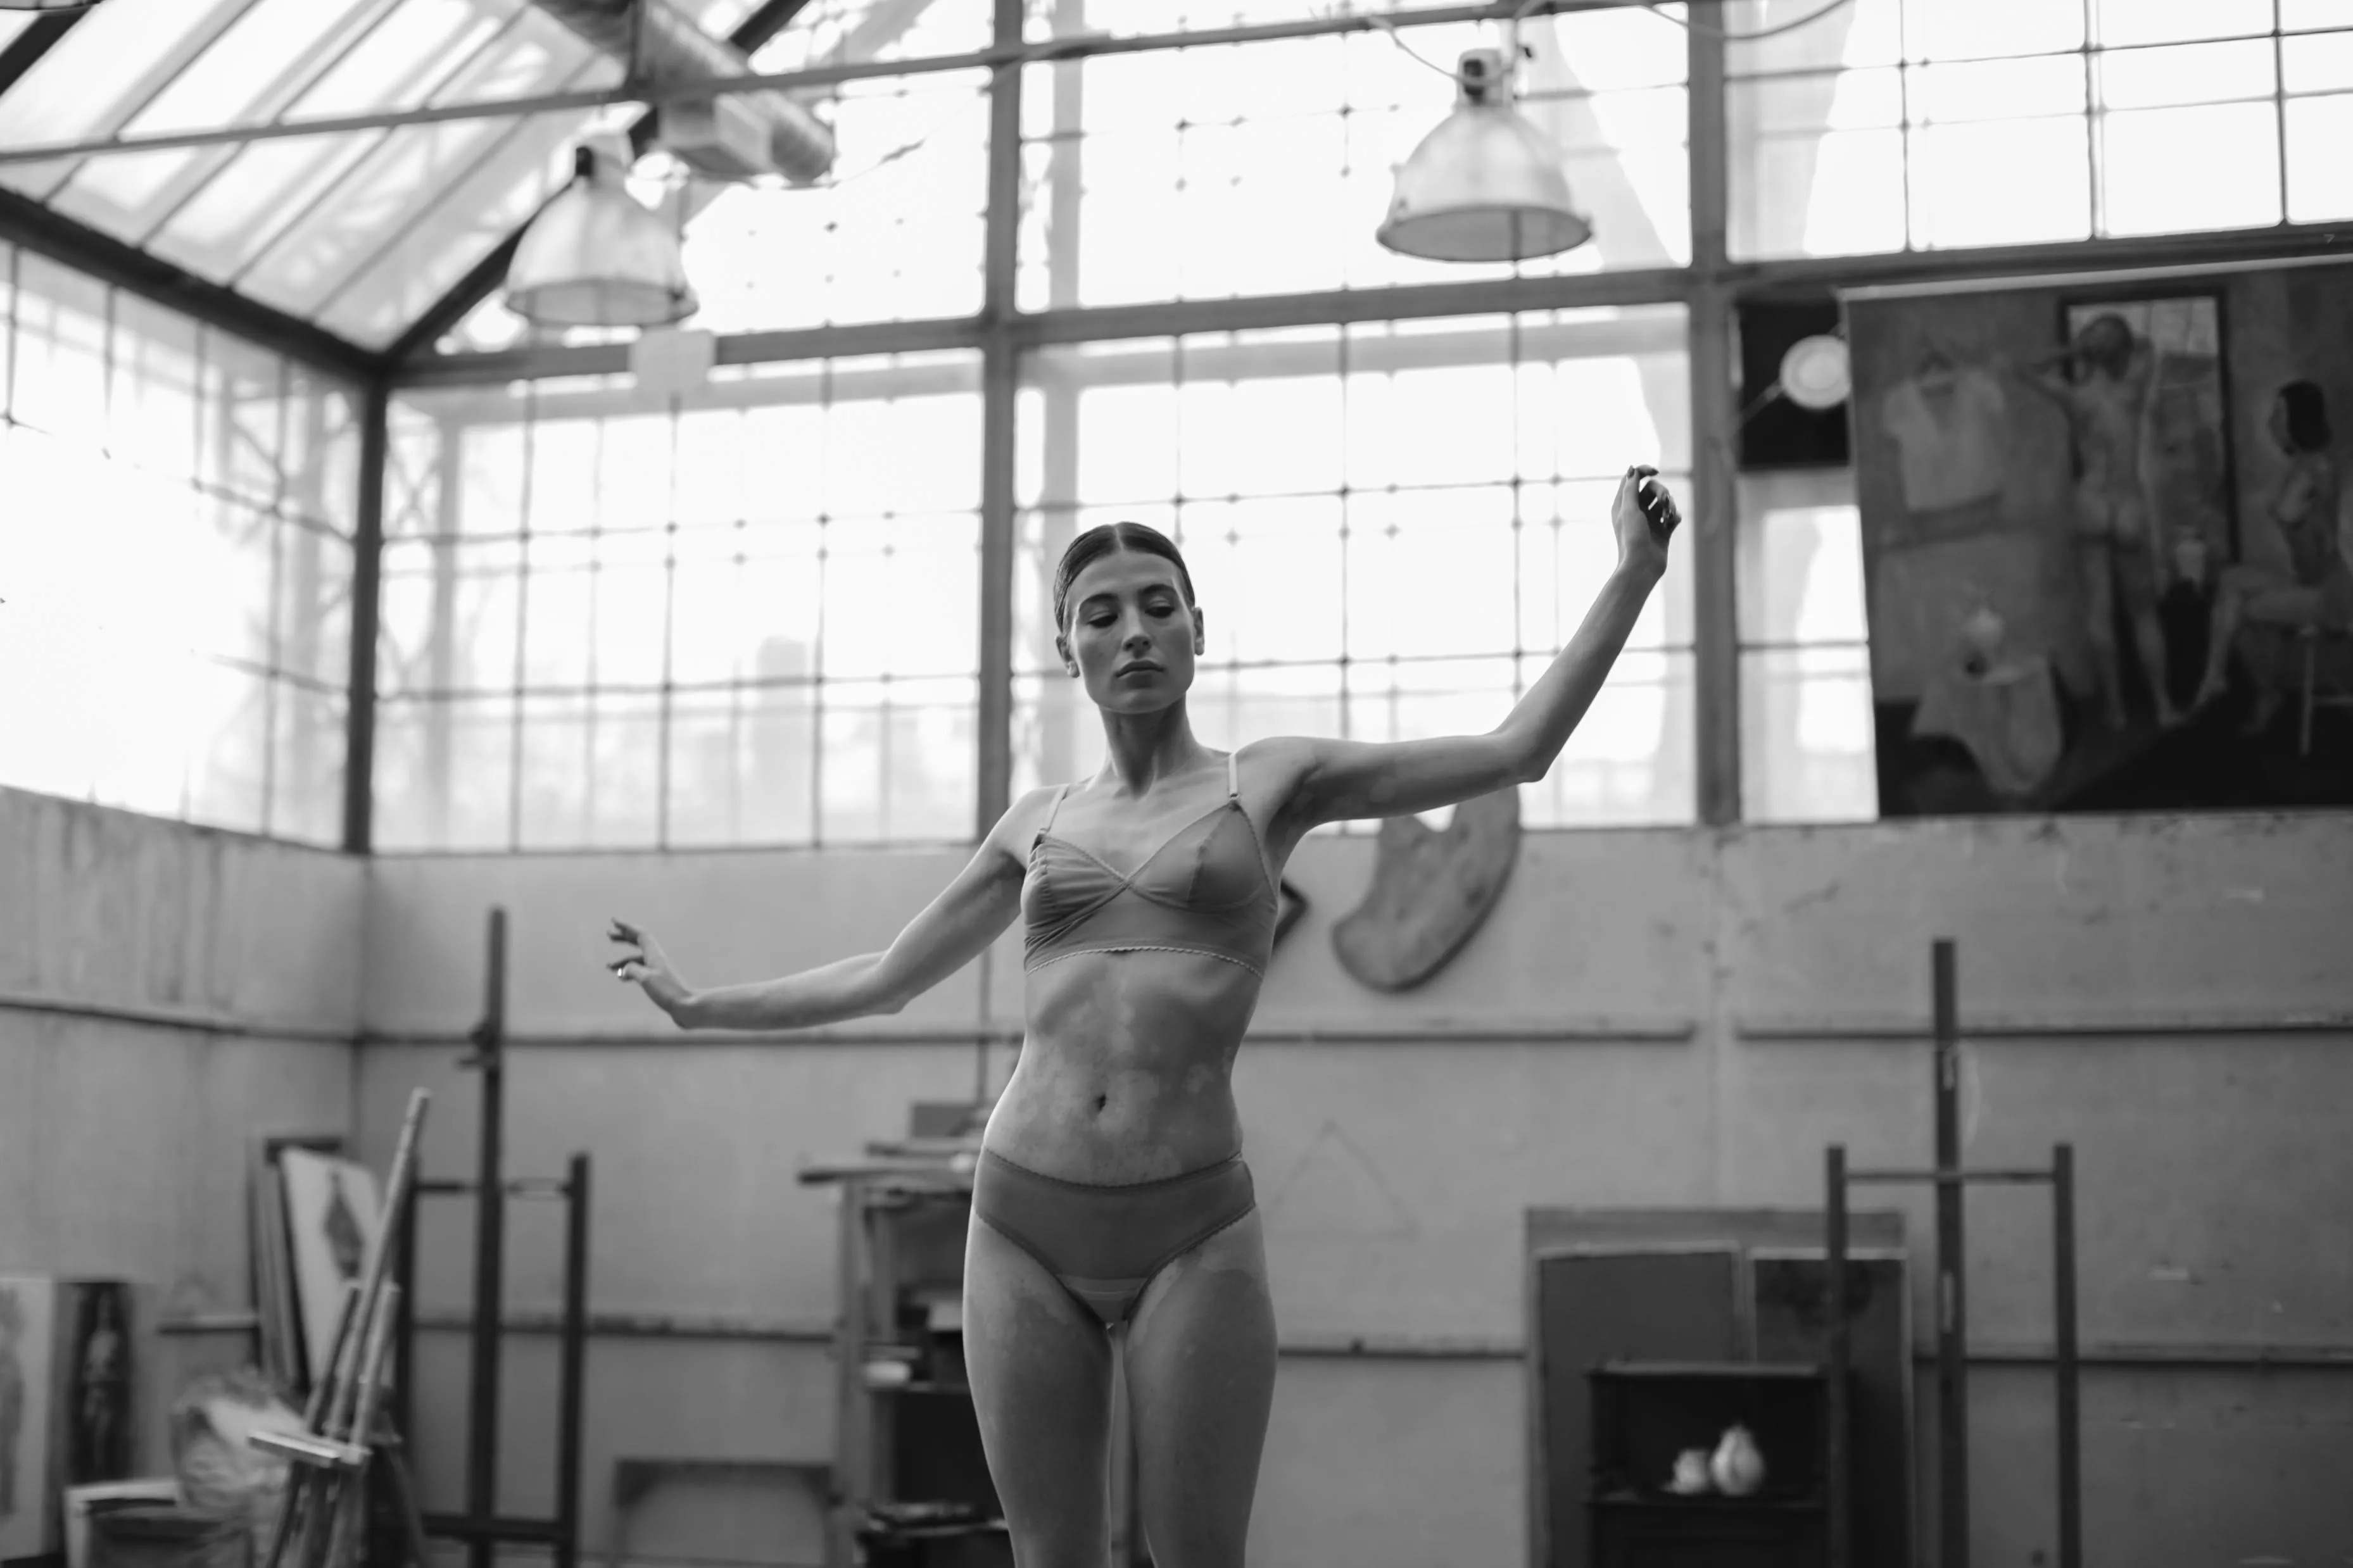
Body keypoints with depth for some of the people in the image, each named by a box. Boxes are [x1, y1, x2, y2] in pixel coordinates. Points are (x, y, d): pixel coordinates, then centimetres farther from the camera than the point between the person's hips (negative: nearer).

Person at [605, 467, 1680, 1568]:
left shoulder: (1269, 785, 6)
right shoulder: (1037, 824, 14)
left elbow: (1514, 752, 3)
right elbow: (883, 978, 26)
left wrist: (1632, 577, -1)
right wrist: (696, 1005, 31)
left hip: (1192, 1230, -3)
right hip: (1023, 1224, 3)